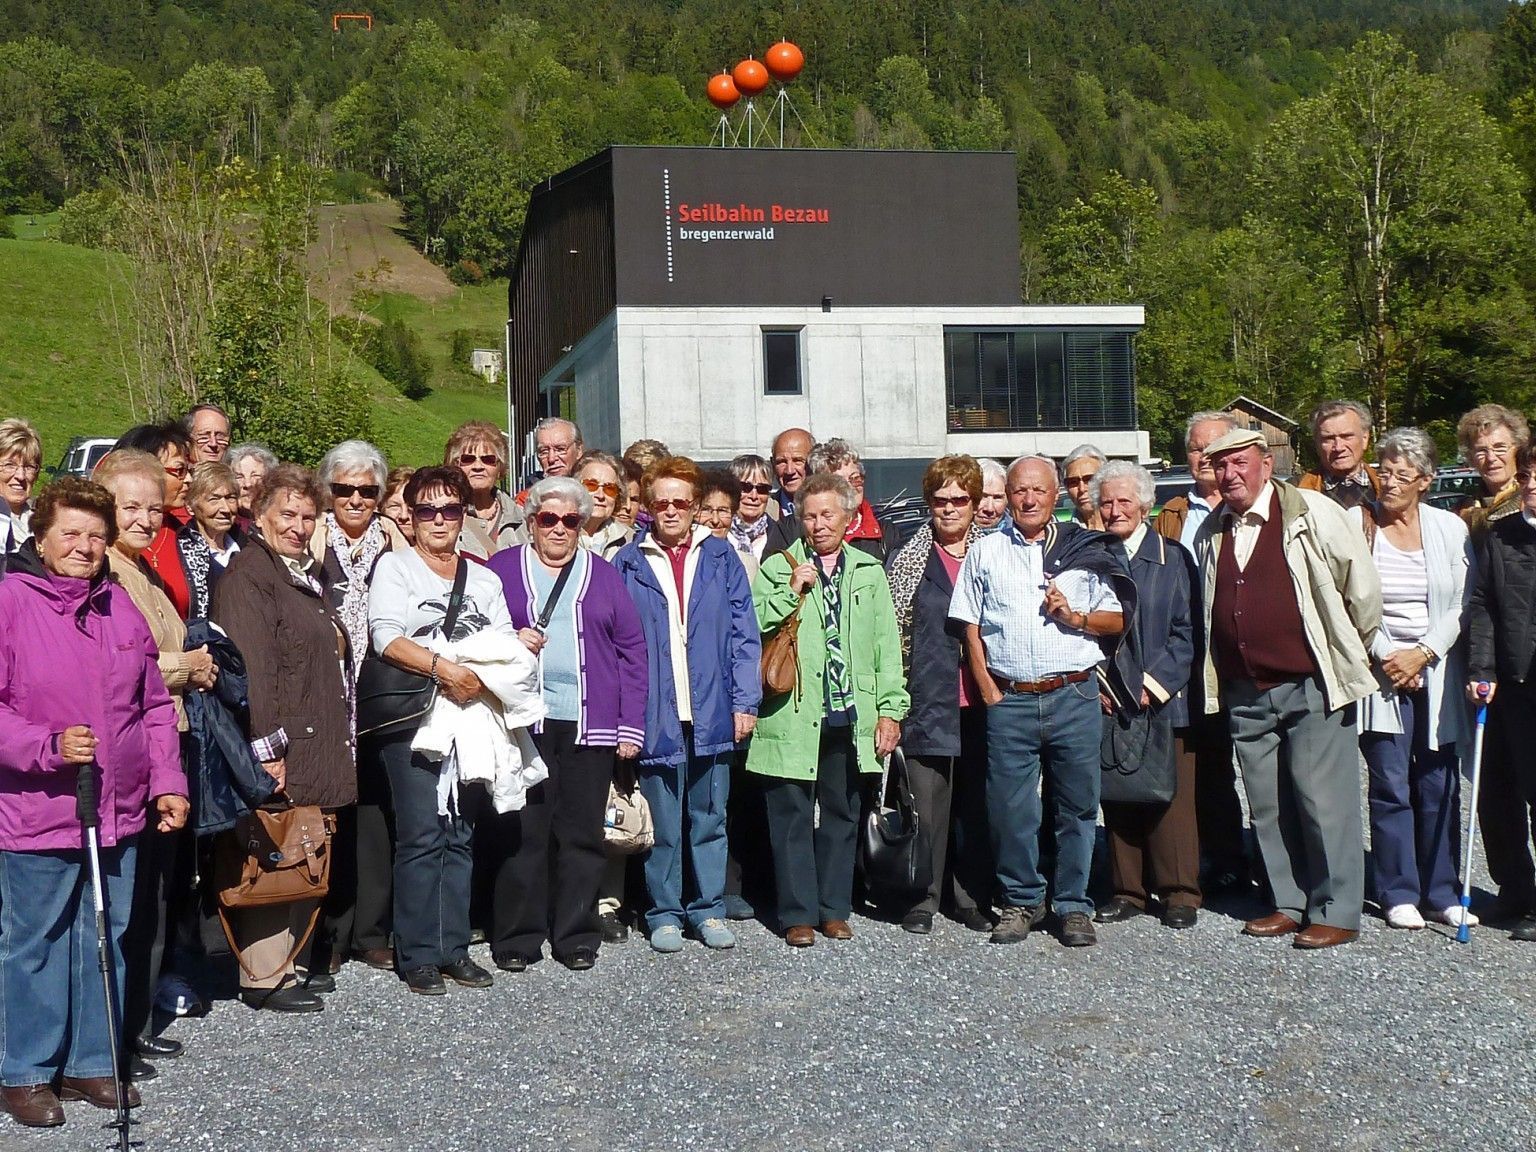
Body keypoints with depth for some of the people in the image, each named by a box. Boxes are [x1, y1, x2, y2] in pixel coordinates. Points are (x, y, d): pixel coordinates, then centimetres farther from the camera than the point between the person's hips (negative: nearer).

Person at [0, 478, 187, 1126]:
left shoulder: (119, 605, 9)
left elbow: (153, 704, 14)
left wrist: (168, 781, 9)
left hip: (120, 810, 6)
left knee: (106, 938, 14)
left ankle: (91, 1062, 27)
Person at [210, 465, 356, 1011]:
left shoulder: (307, 573, 20)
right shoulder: (248, 575, -10)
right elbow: (250, 667, -17)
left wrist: (340, 739, 21)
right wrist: (266, 746, -22)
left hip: (317, 747, 9)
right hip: (280, 750, -9)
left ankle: (294, 962, 22)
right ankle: (264, 977, 1)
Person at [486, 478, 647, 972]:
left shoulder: (605, 575, 12)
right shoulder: (501, 569, 9)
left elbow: (631, 651, 8)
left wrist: (632, 725, 1)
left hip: (589, 724, 1)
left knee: (582, 832, 3)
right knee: (522, 830, -2)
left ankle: (576, 936, 13)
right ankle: (517, 937, 8)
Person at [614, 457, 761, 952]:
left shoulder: (721, 557, 7)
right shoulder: (629, 563, 4)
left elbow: (743, 633, 5)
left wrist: (746, 701, -3)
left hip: (711, 711, 1)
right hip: (655, 716, -1)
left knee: (709, 816, 9)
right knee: (661, 820, 5)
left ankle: (708, 908, 20)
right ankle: (664, 912, 17)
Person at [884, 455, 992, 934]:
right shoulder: (908, 561, 4)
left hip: (981, 701, 2)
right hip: (930, 701, -2)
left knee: (977, 803, 8)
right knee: (927, 803, -1)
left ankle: (972, 897, 18)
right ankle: (923, 899, 10)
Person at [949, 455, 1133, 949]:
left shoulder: (1087, 549, 10)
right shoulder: (985, 551, 10)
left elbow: (1118, 620, 12)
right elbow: (971, 629, 8)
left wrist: (1076, 617, -8)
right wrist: (989, 693, -1)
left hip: (1075, 696, 0)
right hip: (1009, 700, 0)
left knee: (1077, 805, 3)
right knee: (1010, 807, 1)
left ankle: (1074, 907, 14)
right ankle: (1019, 902, 16)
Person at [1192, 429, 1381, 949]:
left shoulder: (1312, 514, -6)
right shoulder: (1211, 533, 11)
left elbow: (1363, 586, -3)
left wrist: (1350, 654, 5)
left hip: (1311, 687, -6)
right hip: (1245, 694, 6)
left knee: (1323, 803, -3)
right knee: (1268, 807, 11)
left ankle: (1336, 913, 6)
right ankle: (1290, 904, 22)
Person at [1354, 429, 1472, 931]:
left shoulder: (1449, 528, 6)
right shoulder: (1354, 524, -1)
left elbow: (1462, 604, 3)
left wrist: (1424, 653, -9)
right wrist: (1386, 655, -10)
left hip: (1437, 675, 2)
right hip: (1380, 675, -2)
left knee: (1439, 787, 5)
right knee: (1390, 787, -1)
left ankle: (1441, 893, 14)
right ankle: (1399, 894, 8)